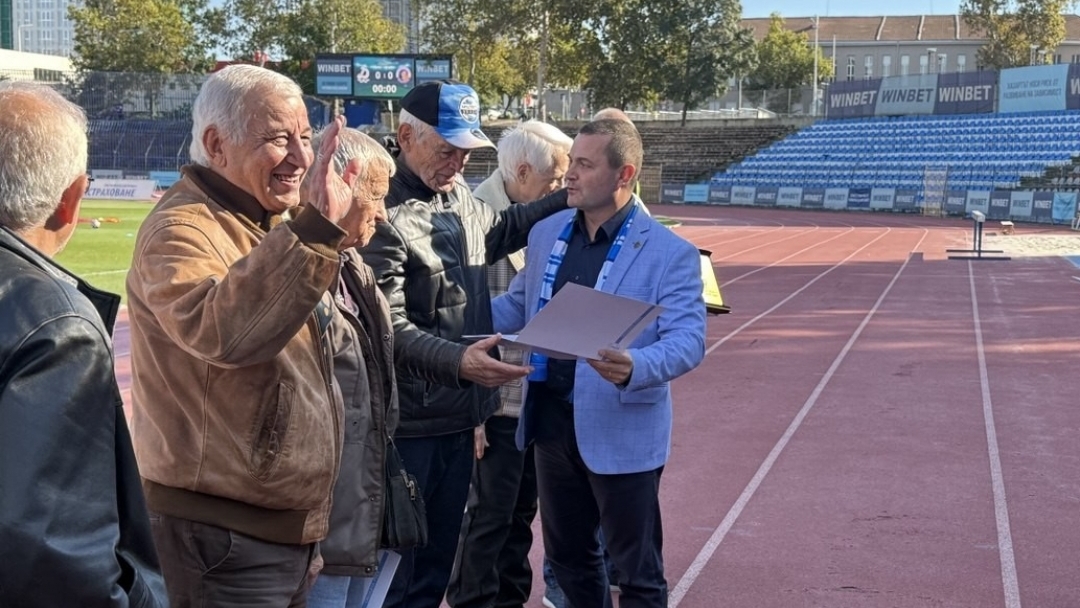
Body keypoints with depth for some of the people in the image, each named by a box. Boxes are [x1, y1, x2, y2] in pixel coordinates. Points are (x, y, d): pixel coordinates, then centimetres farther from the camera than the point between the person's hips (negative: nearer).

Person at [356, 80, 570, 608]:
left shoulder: (459, 197, 9)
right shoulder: (385, 215, -18)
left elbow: (497, 231, 31)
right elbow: (389, 328, -24)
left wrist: (570, 197, 26)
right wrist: (457, 360, -38)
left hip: (460, 415, 8)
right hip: (407, 423, -8)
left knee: (437, 562, 18)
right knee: (394, 563, 0)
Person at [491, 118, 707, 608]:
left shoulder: (669, 252, -12)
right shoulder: (546, 234, 7)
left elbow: (688, 340, -18)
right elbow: (517, 307, 17)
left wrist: (635, 368, -37)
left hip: (623, 433, -6)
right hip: (552, 421, 6)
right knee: (566, 555, 21)